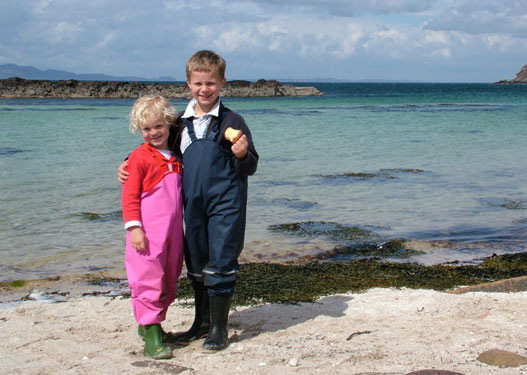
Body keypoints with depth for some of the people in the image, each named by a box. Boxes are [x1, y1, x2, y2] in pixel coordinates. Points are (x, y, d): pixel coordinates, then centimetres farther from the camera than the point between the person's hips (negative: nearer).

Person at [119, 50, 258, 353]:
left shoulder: (232, 122, -5)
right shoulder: (182, 123, 8)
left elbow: (250, 167, -5)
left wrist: (242, 154, -26)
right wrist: (130, 165, 12)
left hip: (226, 203, -5)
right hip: (194, 205, 5)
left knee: (220, 264, -4)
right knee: (196, 265, 14)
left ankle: (219, 328, 10)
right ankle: (202, 323, 31)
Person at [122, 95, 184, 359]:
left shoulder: (175, 156, 12)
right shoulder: (140, 157, -6)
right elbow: (130, 196, -9)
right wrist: (133, 227, -16)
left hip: (173, 230, 7)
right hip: (148, 233, -7)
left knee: (169, 281, 13)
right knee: (148, 278, -6)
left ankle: (149, 323, 27)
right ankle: (151, 336, -2)